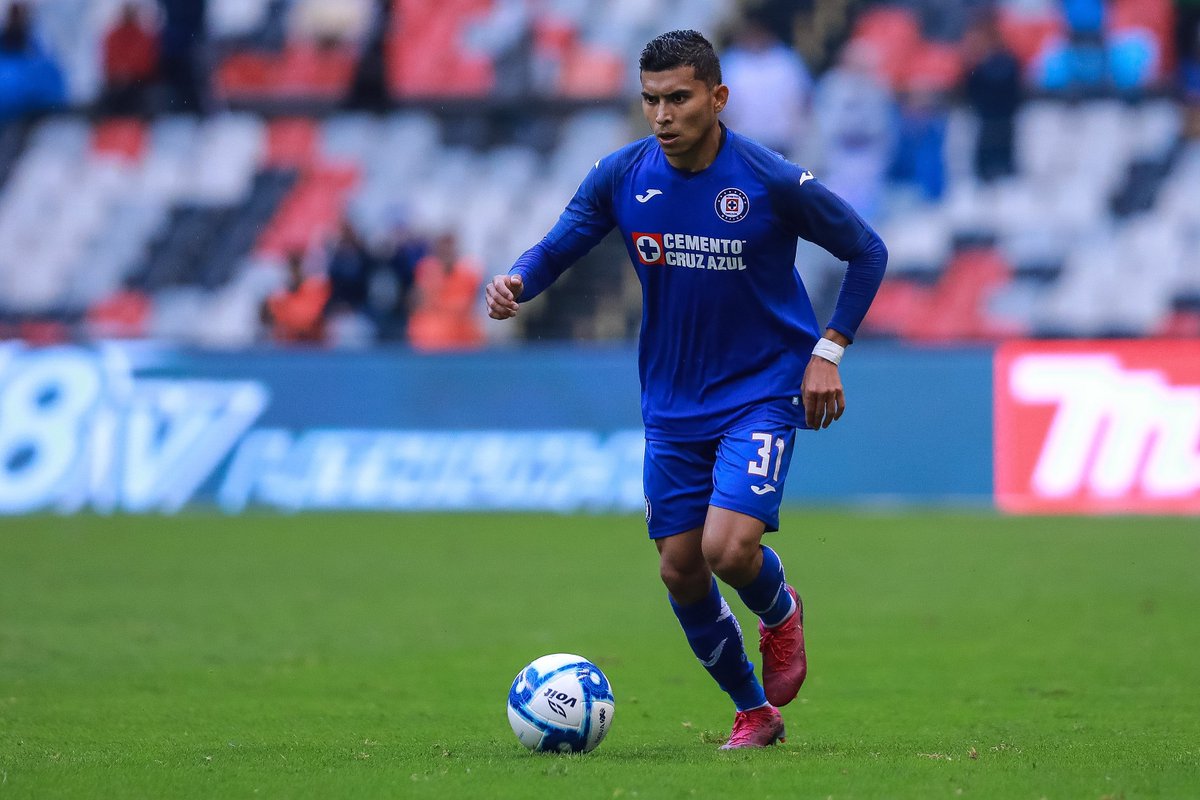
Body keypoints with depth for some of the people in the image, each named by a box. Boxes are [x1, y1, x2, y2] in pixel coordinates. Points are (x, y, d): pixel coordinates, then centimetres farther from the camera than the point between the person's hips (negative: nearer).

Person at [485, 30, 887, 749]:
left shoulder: (771, 180, -16)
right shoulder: (622, 177, -7)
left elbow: (867, 252, -3)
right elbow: (555, 250, 1)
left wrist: (828, 352, -9)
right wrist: (516, 284, -22)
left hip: (762, 393, -4)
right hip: (672, 404, 4)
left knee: (729, 548, -22)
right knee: (681, 571, 4)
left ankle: (781, 613, 16)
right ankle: (755, 713, 26)